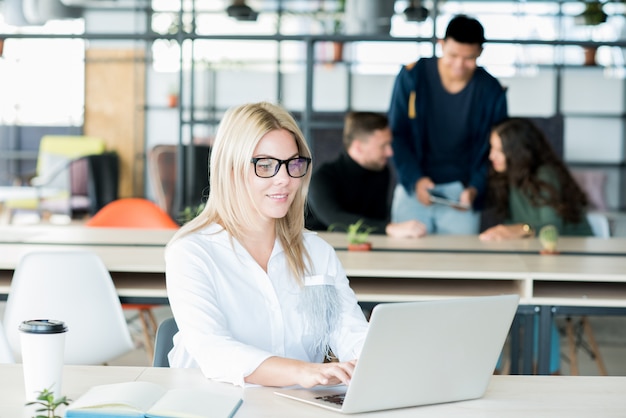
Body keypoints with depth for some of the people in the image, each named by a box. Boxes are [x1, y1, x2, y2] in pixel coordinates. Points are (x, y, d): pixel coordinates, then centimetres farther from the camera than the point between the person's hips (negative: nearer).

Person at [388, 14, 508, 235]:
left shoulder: (491, 92, -4)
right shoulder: (412, 76, -7)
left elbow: (493, 149, 1)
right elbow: (397, 134, -3)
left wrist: (475, 189, -15)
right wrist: (415, 179, -16)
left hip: (460, 190, 0)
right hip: (414, 186, 0)